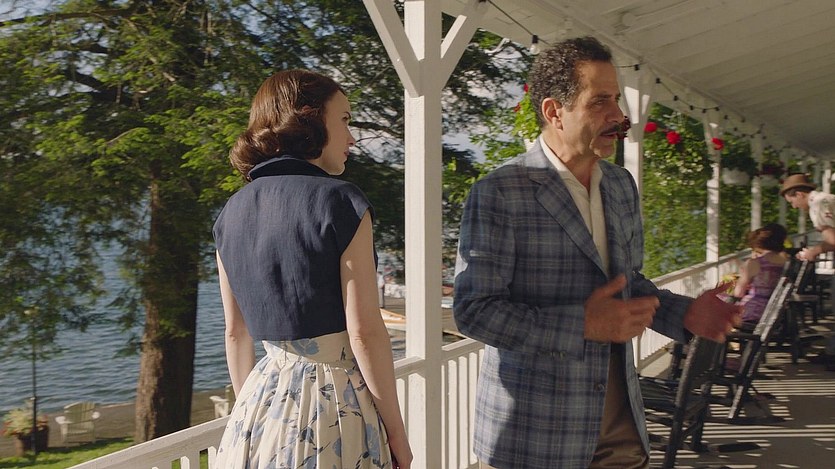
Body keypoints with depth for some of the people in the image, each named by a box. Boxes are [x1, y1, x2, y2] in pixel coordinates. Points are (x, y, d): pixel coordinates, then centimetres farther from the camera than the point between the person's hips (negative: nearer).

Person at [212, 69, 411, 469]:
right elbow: (365, 332, -15)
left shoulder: (232, 214, 4)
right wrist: (396, 431, -7)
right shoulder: (340, 201, -14)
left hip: (261, 407, 6)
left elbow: (235, 333, 10)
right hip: (333, 409, -6)